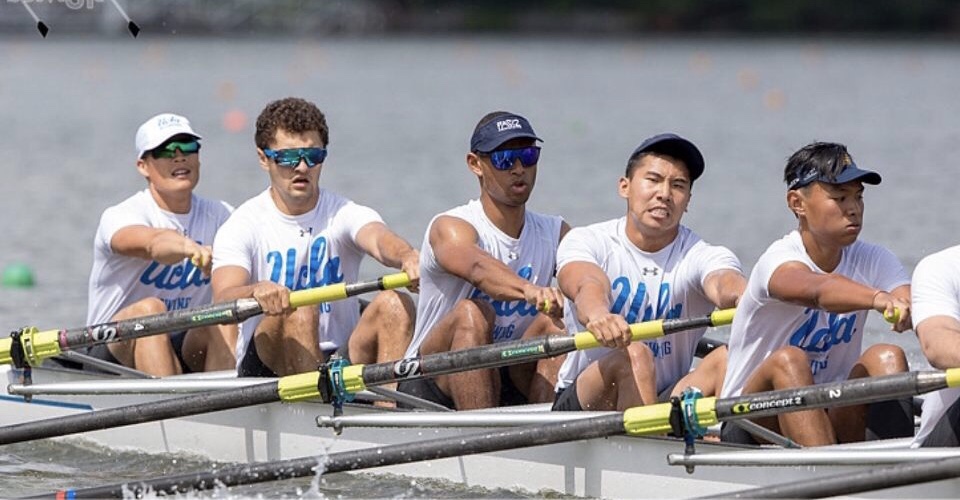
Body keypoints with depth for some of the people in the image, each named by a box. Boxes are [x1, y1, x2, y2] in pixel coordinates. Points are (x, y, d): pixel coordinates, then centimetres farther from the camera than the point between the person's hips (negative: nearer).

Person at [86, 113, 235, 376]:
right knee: (148, 310, -34)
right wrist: (188, 248, -57)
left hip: (187, 353, 4)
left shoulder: (219, 216, 7)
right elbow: (153, 243, -35)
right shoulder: (119, 216, -12)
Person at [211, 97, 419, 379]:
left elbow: (379, 239, -21)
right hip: (268, 364, -2)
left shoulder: (344, 215, 4)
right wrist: (256, 291, -45)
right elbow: (222, 302, -20)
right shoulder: (244, 226, -2)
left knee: (394, 304, -23)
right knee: (297, 313, -31)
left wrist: (406, 257, -47)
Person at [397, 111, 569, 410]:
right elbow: (478, 268, -36)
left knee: (553, 325, -22)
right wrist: (528, 290, -57)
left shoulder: (555, 234, 6)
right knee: (472, 314, -31)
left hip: (510, 385, 4)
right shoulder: (451, 228, -11)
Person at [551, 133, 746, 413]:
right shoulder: (587, 241, -2)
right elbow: (587, 284, -26)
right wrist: (597, 314, -53)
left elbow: (725, 284, -24)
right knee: (632, 356, -32)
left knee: (727, 358, -25)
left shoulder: (702, 256, 2)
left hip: (665, 401, 2)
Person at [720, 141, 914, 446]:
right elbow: (816, 289, -40)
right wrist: (879, 299, -61)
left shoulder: (873, 261, 2)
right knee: (787, 361, -34)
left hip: (830, 419, 5)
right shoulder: (778, 261, -15)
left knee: (886, 358, -22)